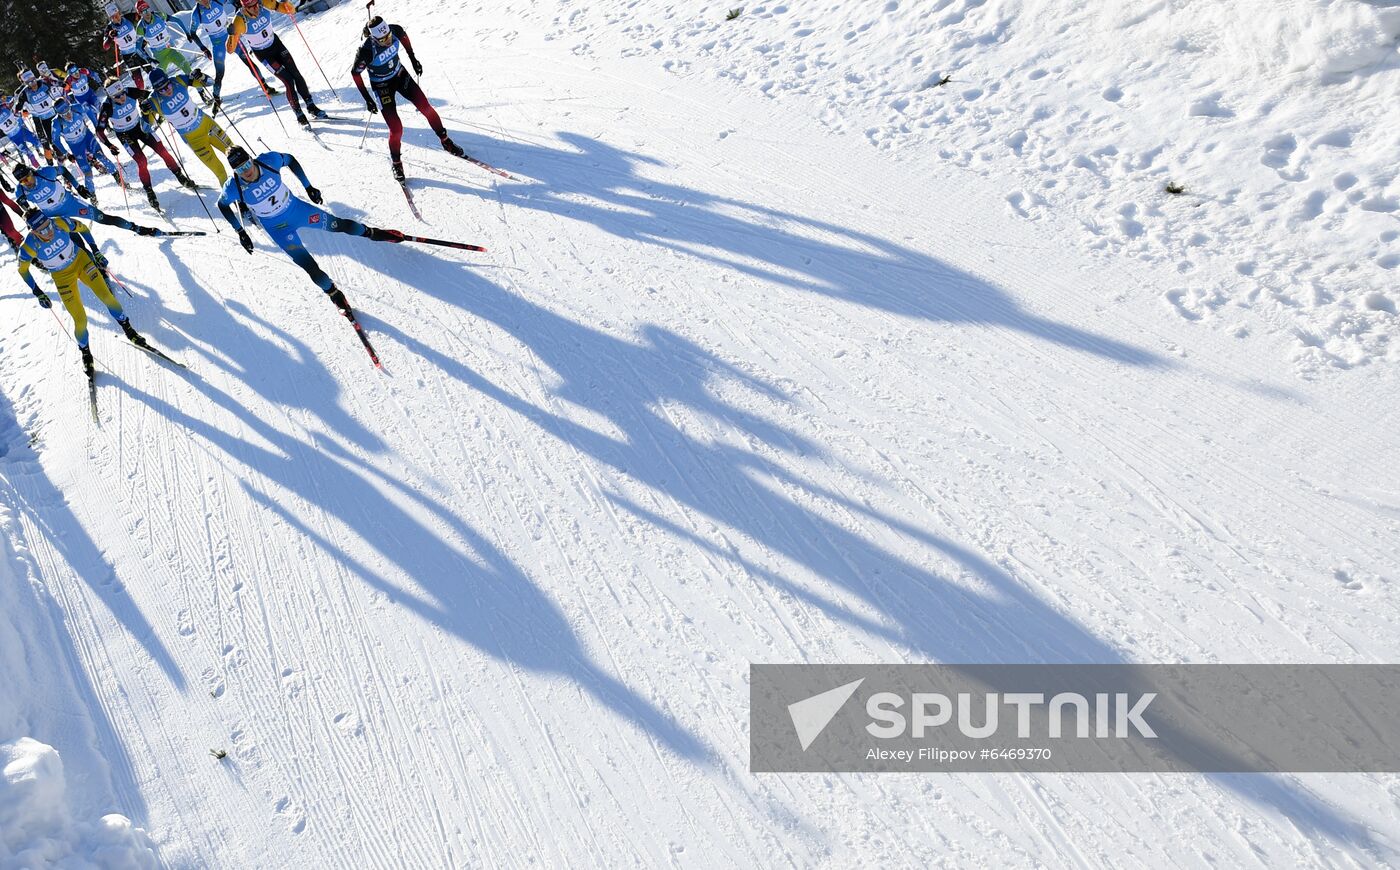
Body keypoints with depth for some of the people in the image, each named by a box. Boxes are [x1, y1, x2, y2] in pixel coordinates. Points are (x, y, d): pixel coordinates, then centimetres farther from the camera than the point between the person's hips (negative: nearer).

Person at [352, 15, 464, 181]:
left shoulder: (395, 31, -22)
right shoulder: (366, 51, -32)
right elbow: (355, 73, -16)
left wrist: (413, 59, 10)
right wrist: (367, 99, -13)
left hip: (400, 74, 4)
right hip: (381, 86, -4)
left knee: (426, 108, -2)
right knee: (396, 129, -10)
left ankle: (446, 141, 22)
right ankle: (395, 161, 16)